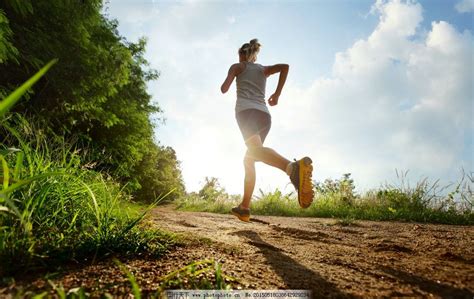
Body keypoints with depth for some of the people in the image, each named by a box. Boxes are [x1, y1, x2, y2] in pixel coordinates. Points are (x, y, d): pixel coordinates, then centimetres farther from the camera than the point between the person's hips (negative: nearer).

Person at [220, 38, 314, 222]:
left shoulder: (237, 66, 19)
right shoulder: (263, 69, 29)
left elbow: (224, 89, 6)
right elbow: (284, 66, 9)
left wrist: (225, 83, 29)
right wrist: (277, 94, 11)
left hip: (246, 110, -5)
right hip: (264, 115, 6)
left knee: (256, 150, -31)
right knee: (249, 159, 14)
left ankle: (294, 167, -62)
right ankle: (244, 207, 10)